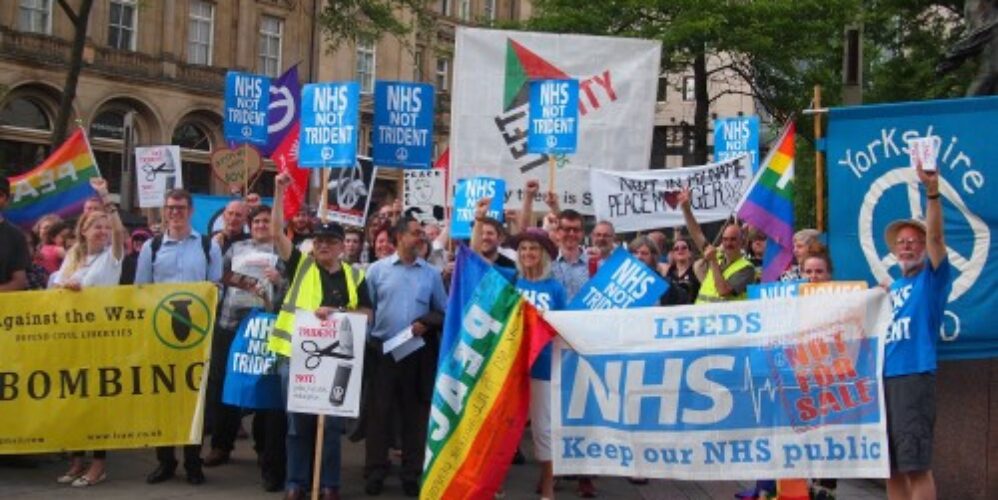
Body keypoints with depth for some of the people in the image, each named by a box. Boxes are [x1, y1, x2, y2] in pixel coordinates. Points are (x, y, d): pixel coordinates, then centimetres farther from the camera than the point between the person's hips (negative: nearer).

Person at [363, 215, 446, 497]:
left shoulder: (431, 273, 5)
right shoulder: (377, 270, 2)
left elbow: (444, 312, 8)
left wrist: (427, 324, -10)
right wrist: (366, 341, -3)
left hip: (419, 352, 1)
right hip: (383, 349, -1)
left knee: (415, 413, 6)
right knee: (379, 411, 2)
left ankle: (412, 474, 14)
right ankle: (375, 472, 10)